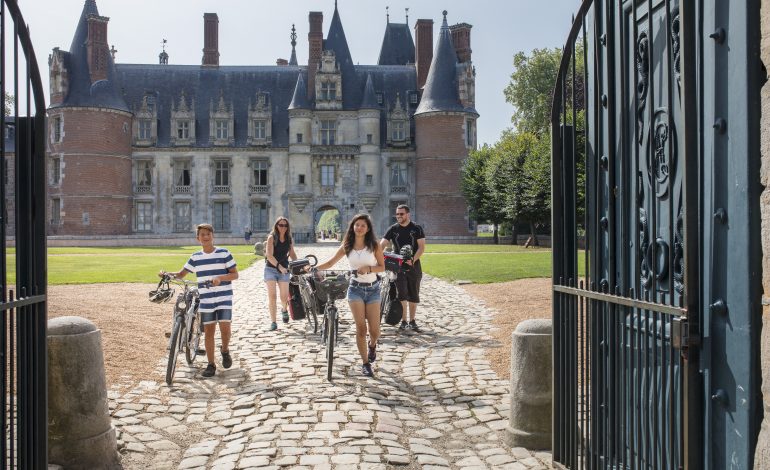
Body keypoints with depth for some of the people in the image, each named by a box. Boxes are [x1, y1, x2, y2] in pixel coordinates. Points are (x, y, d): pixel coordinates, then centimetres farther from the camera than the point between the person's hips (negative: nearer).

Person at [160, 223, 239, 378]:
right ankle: (211, 365, 14)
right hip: (206, 300, 3)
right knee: (208, 331, 4)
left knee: (225, 327, -11)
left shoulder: (224, 253, -3)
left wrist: (220, 278, -21)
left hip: (224, 297, -3)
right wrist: (167, 274, -8)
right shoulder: (195, 257, 6)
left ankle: (225, 350, 21)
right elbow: (181, 274, 11)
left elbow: (235, 274, -4)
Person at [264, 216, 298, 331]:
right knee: (272, 296, -8)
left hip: (284, 270, 3)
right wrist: (279, 266, -26)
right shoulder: (272, 237, -6)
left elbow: (292, 254, 20)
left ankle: (284, 309, 33)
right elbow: (269, 255, -15)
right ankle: (273, 322, -3)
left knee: (284, 296, -2)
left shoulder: (289, 239, 7)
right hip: (271, 268, -3)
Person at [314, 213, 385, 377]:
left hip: (373, 289, 0)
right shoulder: (346, 247, 1)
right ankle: (365, 363, 7)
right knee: (361, 329, -7)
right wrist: (312, 267, -11)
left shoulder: (374, 245, -3)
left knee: (374, 330, -3)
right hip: (356, 289, 1)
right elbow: (330, 263, 3)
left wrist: (368, 268, -21)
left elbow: (382, 267, -3)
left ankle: (372, 345, 34)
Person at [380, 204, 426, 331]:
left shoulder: (416, 229, 0)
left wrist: (413, 259, -23)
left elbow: (421, 247, -7)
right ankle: (403, 321, 1)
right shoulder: (393, 229, 2)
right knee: (402, 294, -9)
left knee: (413, 295, 7)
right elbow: (382, 244, -6)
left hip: (413, 266, 0)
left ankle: (412, 321, 19)